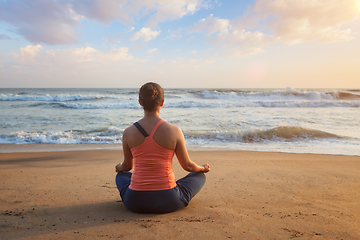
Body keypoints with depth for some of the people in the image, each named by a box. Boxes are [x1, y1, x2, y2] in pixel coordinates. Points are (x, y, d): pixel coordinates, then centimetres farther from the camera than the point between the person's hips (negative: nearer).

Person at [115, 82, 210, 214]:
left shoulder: (128, 132, -7)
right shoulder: (174, 131, -13)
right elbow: (187, 166, 0)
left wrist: (119, 167, 35)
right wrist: (202, 168, 23)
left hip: (136, 203, 2)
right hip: (168, 202, -2)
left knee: (122, 176, 35)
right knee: (199, 175, 24)